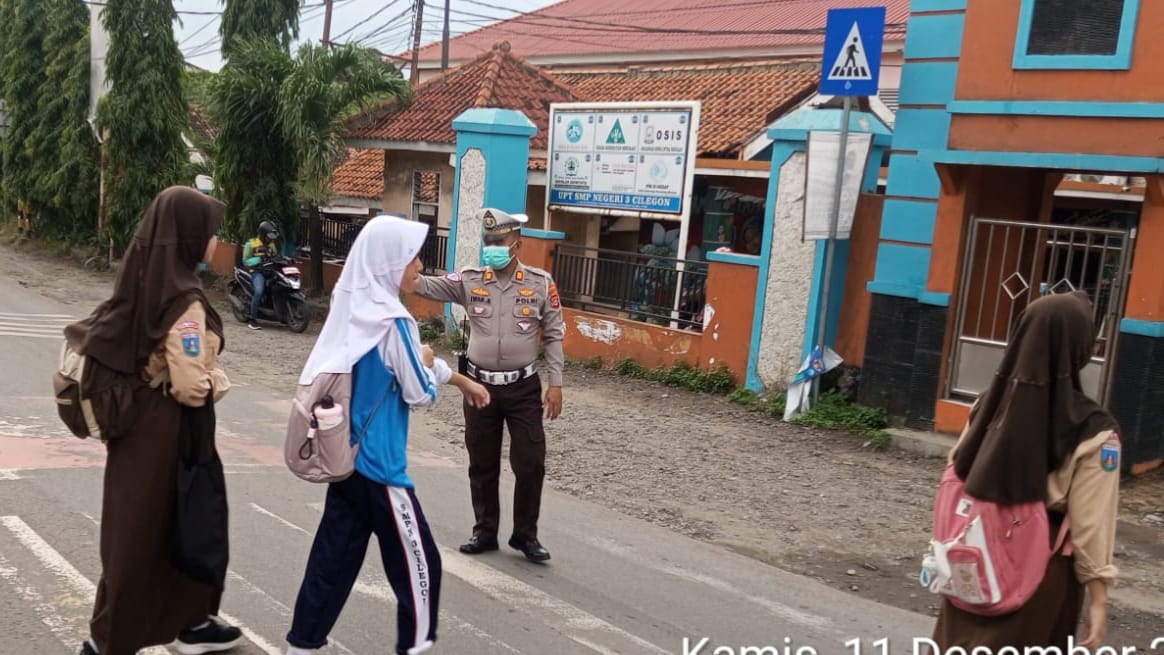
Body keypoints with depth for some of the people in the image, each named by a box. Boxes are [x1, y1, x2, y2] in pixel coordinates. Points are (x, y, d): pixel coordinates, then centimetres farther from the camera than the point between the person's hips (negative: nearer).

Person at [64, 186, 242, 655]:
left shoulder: (144, 282, 2)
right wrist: (219, 383, -5)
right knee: (143, 533, 5)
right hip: (169, 431, -9)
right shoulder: (184, 299, -23)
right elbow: (192, 385, -26)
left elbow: (98, 336, 10)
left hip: (139, 418, 9)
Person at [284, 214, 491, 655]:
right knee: (417, 561, 6)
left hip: (347, 456, 8)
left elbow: (420, 358, 19)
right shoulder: (392, 322, -21)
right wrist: (426, 362, 6)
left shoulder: (355, 310, 6)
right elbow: (421, 394, -14)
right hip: (377, 465, -8)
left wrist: (463, 381, 28)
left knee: (335, 555, 15)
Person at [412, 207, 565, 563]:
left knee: (530, 463, 2)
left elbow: (553, 336, 0)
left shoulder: (540, 283, -4)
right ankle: (485, 531, 28)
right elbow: (427, 286, -13)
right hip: (480, 385, 2)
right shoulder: (470, 281, -2)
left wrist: (556, 383, -4)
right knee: (482, 465, 12)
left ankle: (525, 534, 20)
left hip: (523, 387, -1)